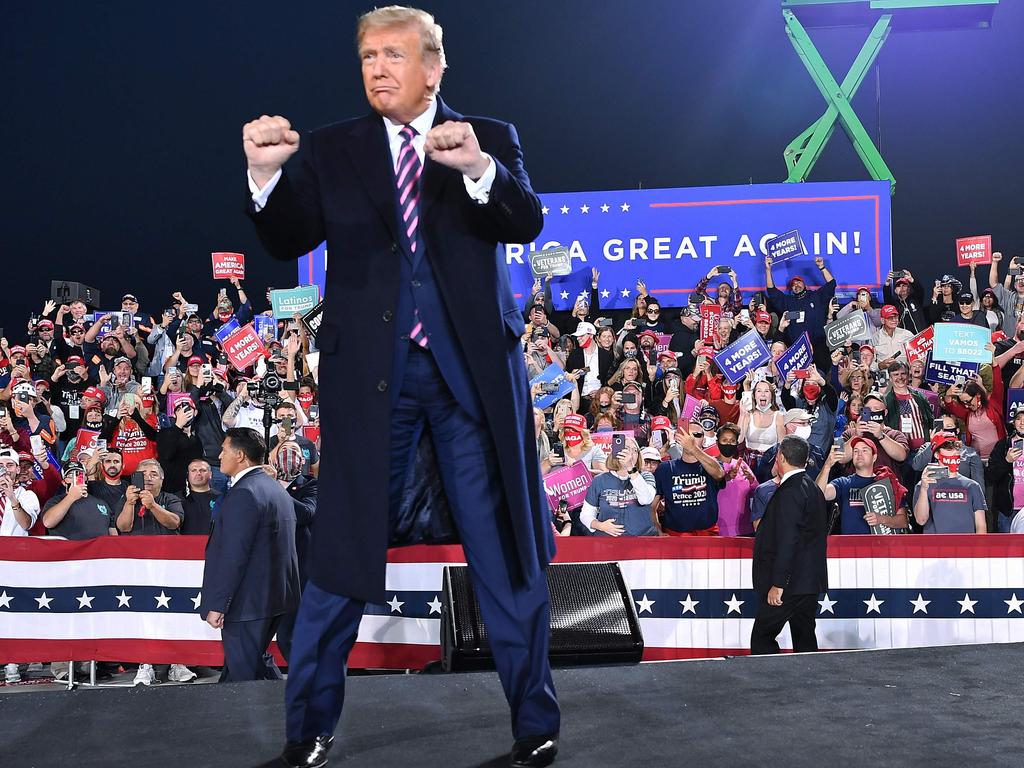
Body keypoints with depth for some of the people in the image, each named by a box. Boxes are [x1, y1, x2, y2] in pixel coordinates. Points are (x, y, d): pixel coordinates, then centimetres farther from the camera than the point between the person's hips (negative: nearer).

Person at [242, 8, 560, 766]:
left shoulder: (491, 137, 6)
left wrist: (478, 169, -30)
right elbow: (290, 240, -5)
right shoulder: (332, 148, 7)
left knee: (505, 548, 7)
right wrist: (266, 175, -25)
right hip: (370, 368, 0)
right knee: (342, 553, 4)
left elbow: (528, 222, -9)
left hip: (474, 364, 0)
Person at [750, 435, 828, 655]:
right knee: (805, 639, 13)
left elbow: (787, 540, -22)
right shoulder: (812, 487, 14)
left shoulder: (790, 491, -16)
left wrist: (777, 584, -22)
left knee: (762, 638, -6)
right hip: (810, 581, 10)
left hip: (790, 581, -10)